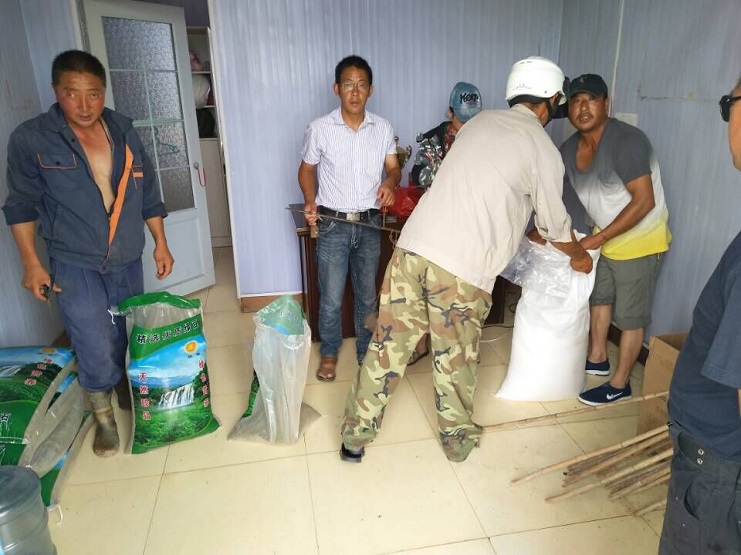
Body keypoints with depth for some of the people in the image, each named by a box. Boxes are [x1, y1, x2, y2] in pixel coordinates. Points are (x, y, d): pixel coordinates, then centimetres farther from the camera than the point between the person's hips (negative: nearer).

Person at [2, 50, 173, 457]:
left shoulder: (123, 131, 1)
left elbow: (147, 192, 7)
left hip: (128, 260, 4)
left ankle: (122, 387, 42)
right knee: (95, 348, -5)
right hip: (75, 265, -3)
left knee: (123, 337, 16)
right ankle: (103, 416, 19)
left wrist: (160, 243, 7)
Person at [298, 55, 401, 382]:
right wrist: (310, 202, -13)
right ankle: (329, 353, 29)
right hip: (333, 224, -2)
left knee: (367, 295, 14)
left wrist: (390, 183, -18)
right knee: (331, 297, 6)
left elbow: (394, 168, 5)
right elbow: (307, 170, 4)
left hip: (369, 224, 2)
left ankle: (366, 351, 34)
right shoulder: (320, 129, -8)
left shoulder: (383, 129, -1)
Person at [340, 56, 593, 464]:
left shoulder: (480, 121, 20)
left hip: (413, 247, 5)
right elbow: (555, 225, 14)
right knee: (455, 360, 14)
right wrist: (579, 256, 35)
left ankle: (355, 436, 27)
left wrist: (523, 226, 46)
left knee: (389, 345, 14)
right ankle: (458, 439, 36)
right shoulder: (543, 150, 3)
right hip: (462, 268, -5)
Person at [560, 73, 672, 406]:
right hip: (605, 237, 8)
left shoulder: (626, 141, -27)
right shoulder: (568, 150, -5)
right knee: (599, 296, 21)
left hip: (640, 240, -8)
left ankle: (620, 385, 18)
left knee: (630, 315, 3)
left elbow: (644, 201, -30)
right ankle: (597, 359, 41)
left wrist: (596, 240, -29)